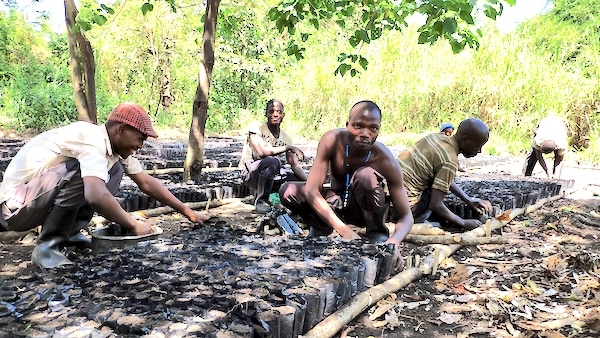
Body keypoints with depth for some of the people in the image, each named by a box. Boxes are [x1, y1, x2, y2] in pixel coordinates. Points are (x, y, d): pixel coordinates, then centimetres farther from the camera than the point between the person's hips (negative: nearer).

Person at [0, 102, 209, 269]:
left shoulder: (116, 145, 0)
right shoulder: (92, 141, -27)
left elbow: (147, 182, 6)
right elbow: (96, 196, -40)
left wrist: (187, 212, 4)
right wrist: (132, 225, -26)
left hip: (41, 199, 8)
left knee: (115, 169, 0)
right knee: (82, 174, -31)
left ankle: (69, 232, 4)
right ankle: (47, 246, -15)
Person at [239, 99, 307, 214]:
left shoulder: (285, 137, 1)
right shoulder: (256, 127, -14)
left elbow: (296, 166, -2)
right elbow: (263, 151, -31)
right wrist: (289, 147, -22)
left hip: (272, 173, 6)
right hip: (250, 173, -6)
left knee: (301, 180, -9)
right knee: (272, 161, -36)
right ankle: (261, 200, -14)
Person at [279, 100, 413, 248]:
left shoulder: (386, 161, -28)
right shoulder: (332, 140, -26)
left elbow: (406, 216, -22)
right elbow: (311, 190, -31)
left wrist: (394, 240, -46)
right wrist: (344, 230, -42)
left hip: (366, 210, -1)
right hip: (336, 206, 2)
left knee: (365, 175, -34)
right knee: (288, 192, -23)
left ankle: (377, 232, -9)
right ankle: (321, 227, 5)